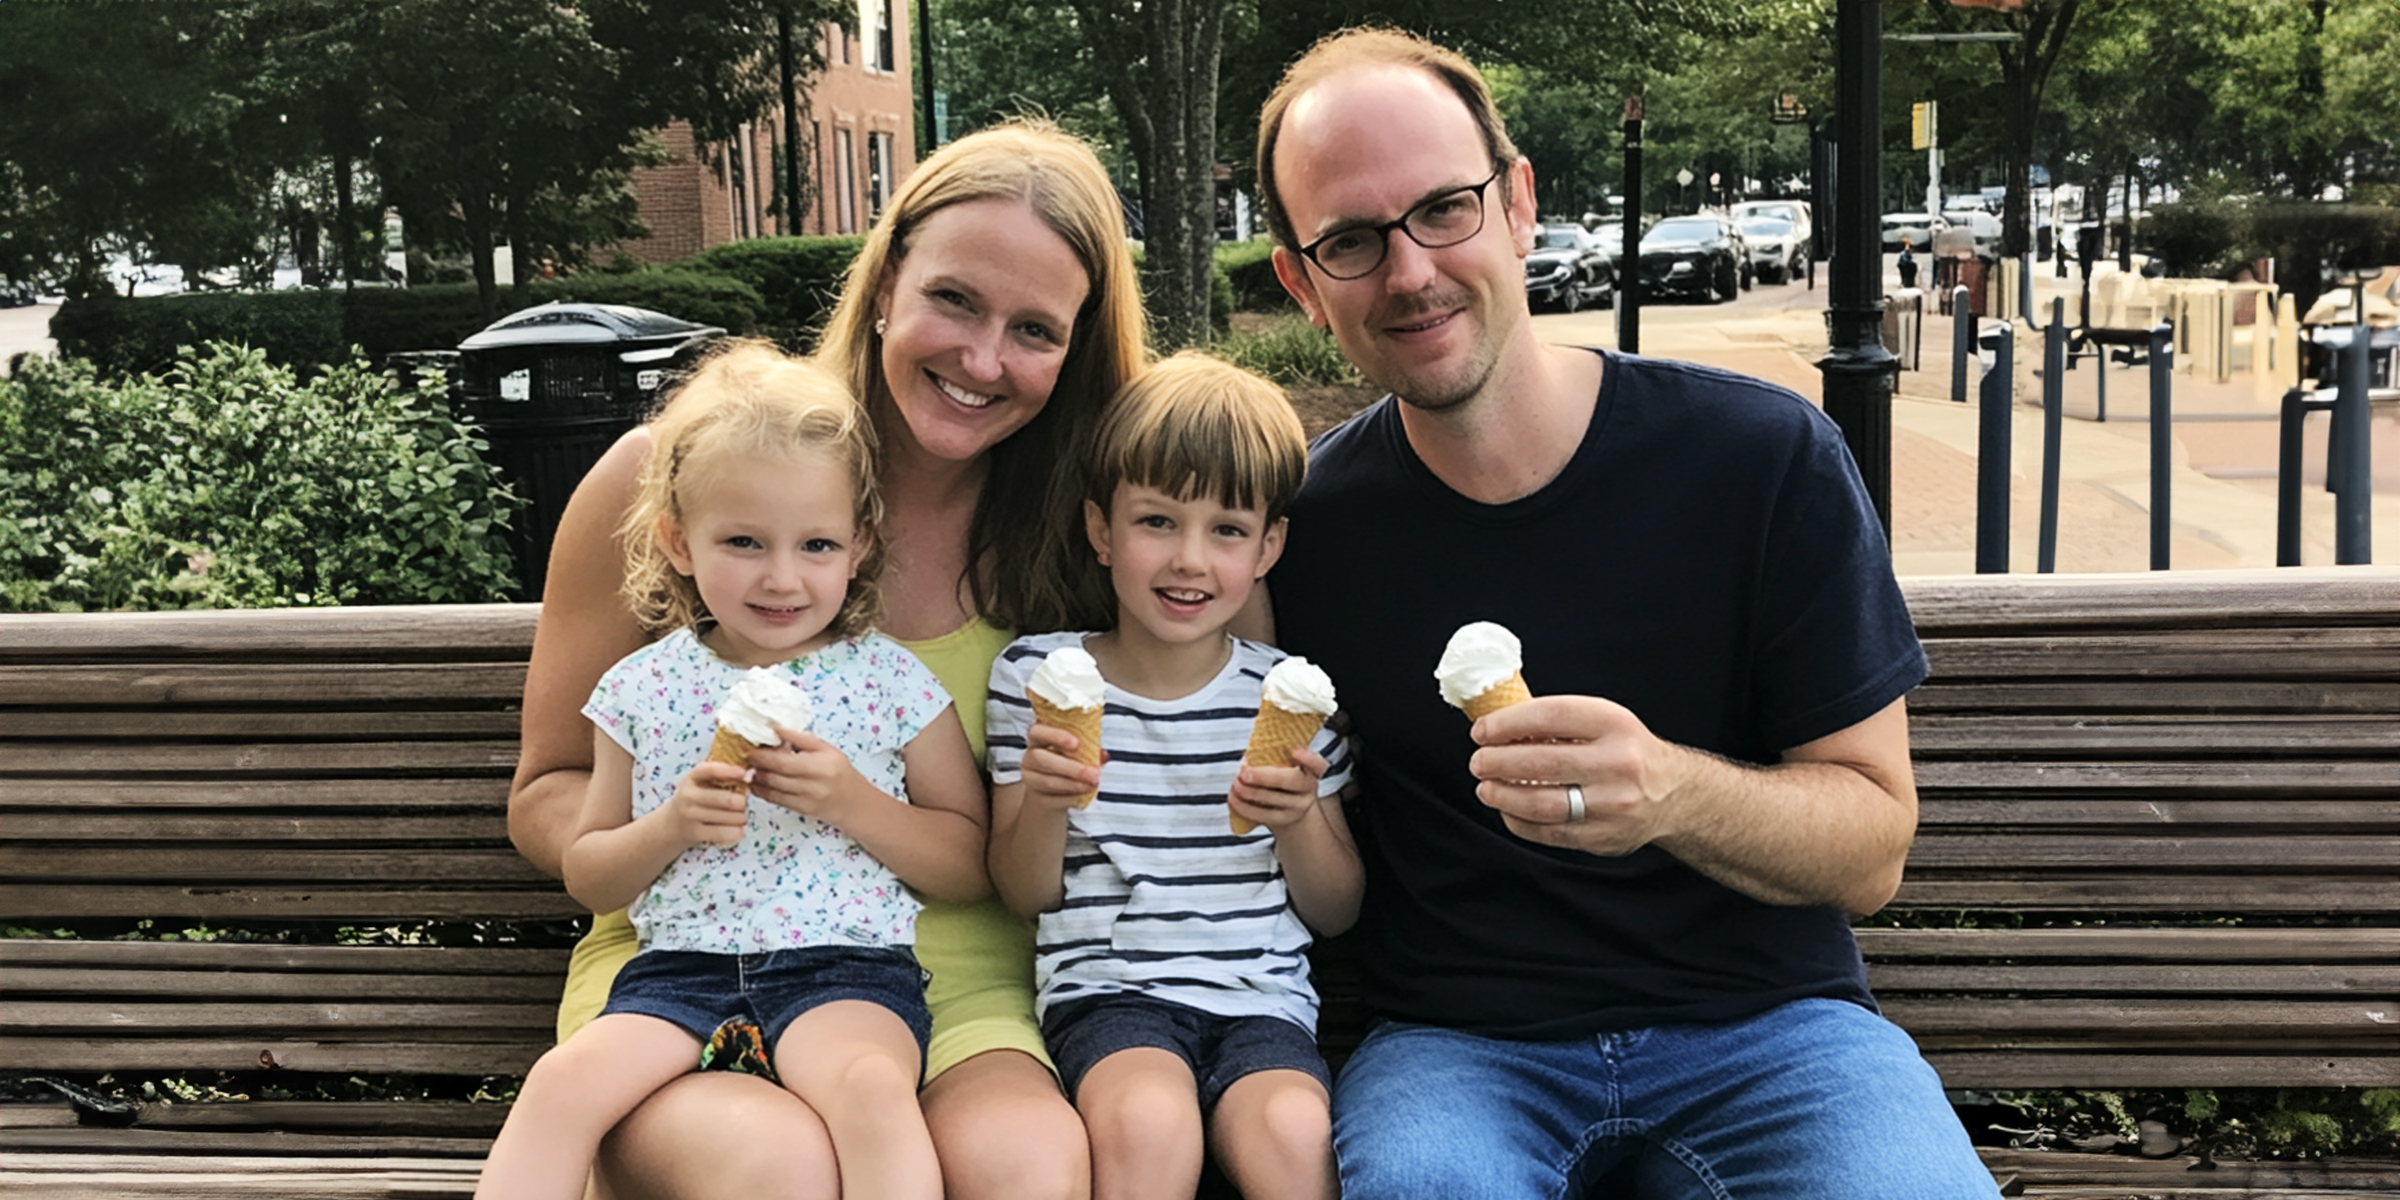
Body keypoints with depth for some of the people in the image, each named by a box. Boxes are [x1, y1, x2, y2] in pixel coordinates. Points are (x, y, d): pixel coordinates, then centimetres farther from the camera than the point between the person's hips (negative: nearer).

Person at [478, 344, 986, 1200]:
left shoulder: (891, 681, 4)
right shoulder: (643, 686, 9)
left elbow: (972, 867, 6)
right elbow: (587, 879, 16)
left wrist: (856, 803, -10)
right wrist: (669, 826, -5)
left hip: (846, 968, -2)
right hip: (680, 967, 3)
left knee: (869, 1084, -34)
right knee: (563, 1080, -25)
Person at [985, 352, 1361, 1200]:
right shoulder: (1038, 672, 5)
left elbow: (1335, 913, 12)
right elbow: (1025, 894, 8)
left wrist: (1300, 821, -8)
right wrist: (1042, 802, -12)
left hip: (1262, 994, 1)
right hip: (1107, 984, -1)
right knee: (1147, 1122, -33)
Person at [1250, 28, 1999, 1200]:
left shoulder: (1768, 458, -5)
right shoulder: (1305, 522, 0)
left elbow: (1871, 847, -5)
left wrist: (1672, 792, -25)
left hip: (1764, 1025, 0)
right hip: (1458, 1044, 0)